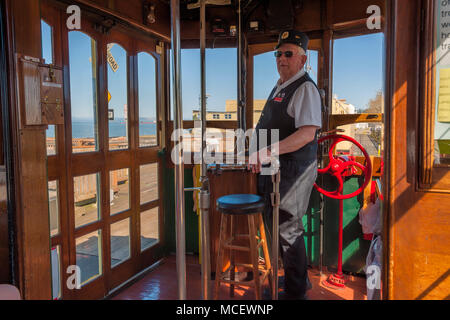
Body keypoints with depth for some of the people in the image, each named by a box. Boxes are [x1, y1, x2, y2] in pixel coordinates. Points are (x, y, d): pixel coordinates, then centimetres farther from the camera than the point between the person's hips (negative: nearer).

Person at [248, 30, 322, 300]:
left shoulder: (305, 88, -13)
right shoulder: (280, 87, 17)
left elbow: (307, 134, -26)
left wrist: (269, 151, -31)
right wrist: (259, 153, 18)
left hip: (293, 170, -10)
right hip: (273, 168, 10)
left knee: (287, 229, -2)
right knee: (275, 225, 18)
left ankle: (296, 292, 18)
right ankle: (300, 281, 36)